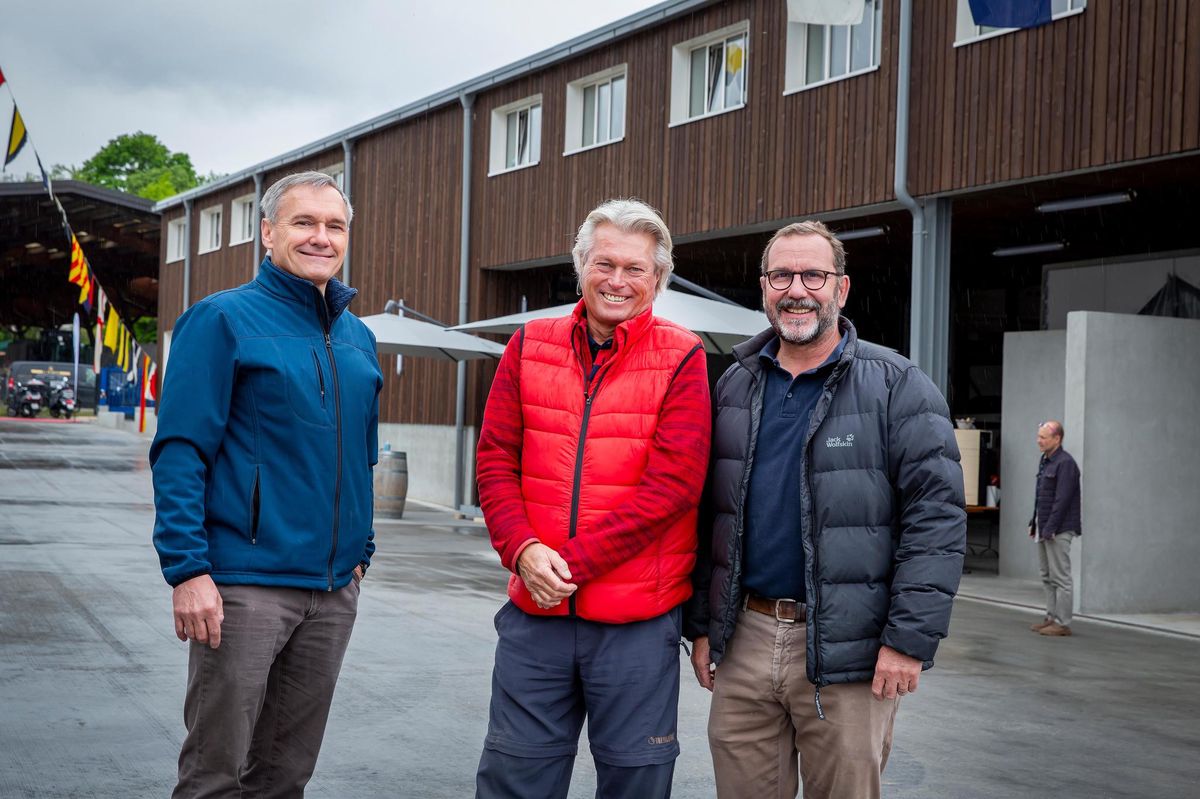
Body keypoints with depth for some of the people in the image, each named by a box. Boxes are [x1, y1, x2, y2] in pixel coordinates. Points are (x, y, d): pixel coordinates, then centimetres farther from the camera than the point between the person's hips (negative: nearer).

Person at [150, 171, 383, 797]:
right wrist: (187, 569, -18)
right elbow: (180, 451, -11)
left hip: (333, 590, 6)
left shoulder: (358, 337, 14)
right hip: (245, 586, -6)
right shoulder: (223, 319, -5)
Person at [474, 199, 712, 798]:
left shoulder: (681, 358, -3)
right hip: (534, 613, 3)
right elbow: (496, 460, 5)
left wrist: (572, 563, -14)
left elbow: (673, 484, -11)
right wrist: (524, 551, -12)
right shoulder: (531, 345, 8)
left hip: (637, 620, -3)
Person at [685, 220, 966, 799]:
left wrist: (909, 640, -15)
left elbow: (936, 521, -9)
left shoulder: (897, 387, -4)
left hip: (847, 656, -4)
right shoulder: (734, 387, 11)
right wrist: (701, 624, 10)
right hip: (742, 642, 4)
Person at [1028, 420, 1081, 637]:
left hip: (1059, 529, -10)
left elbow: (1062, 500, -19)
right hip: (1045, 528, 10)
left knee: (1060, 577, -5)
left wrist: (1050, 529, -21)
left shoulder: (1065, 463, -14)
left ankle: (1062, 623, -2)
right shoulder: (1044, 460, 15)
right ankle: (1052, 617, 20)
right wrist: (1034, 523, 16)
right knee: (1047, 577, 13)